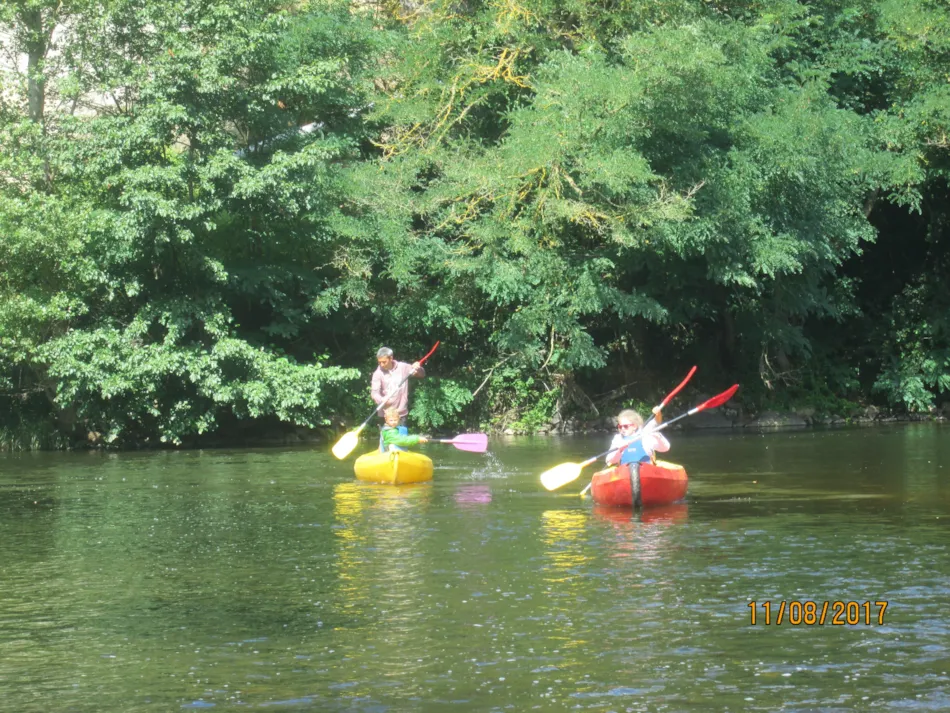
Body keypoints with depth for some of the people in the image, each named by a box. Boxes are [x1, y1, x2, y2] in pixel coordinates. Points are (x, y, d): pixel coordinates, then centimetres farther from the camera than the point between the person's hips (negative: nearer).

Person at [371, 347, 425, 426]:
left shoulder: (403, 367, 1)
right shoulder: (378, 373, -5)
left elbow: (421, 374, 7)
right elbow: (374, 392, -14)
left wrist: (418, 369, -17)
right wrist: (381, 400, -36)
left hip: (401, 413, 1)